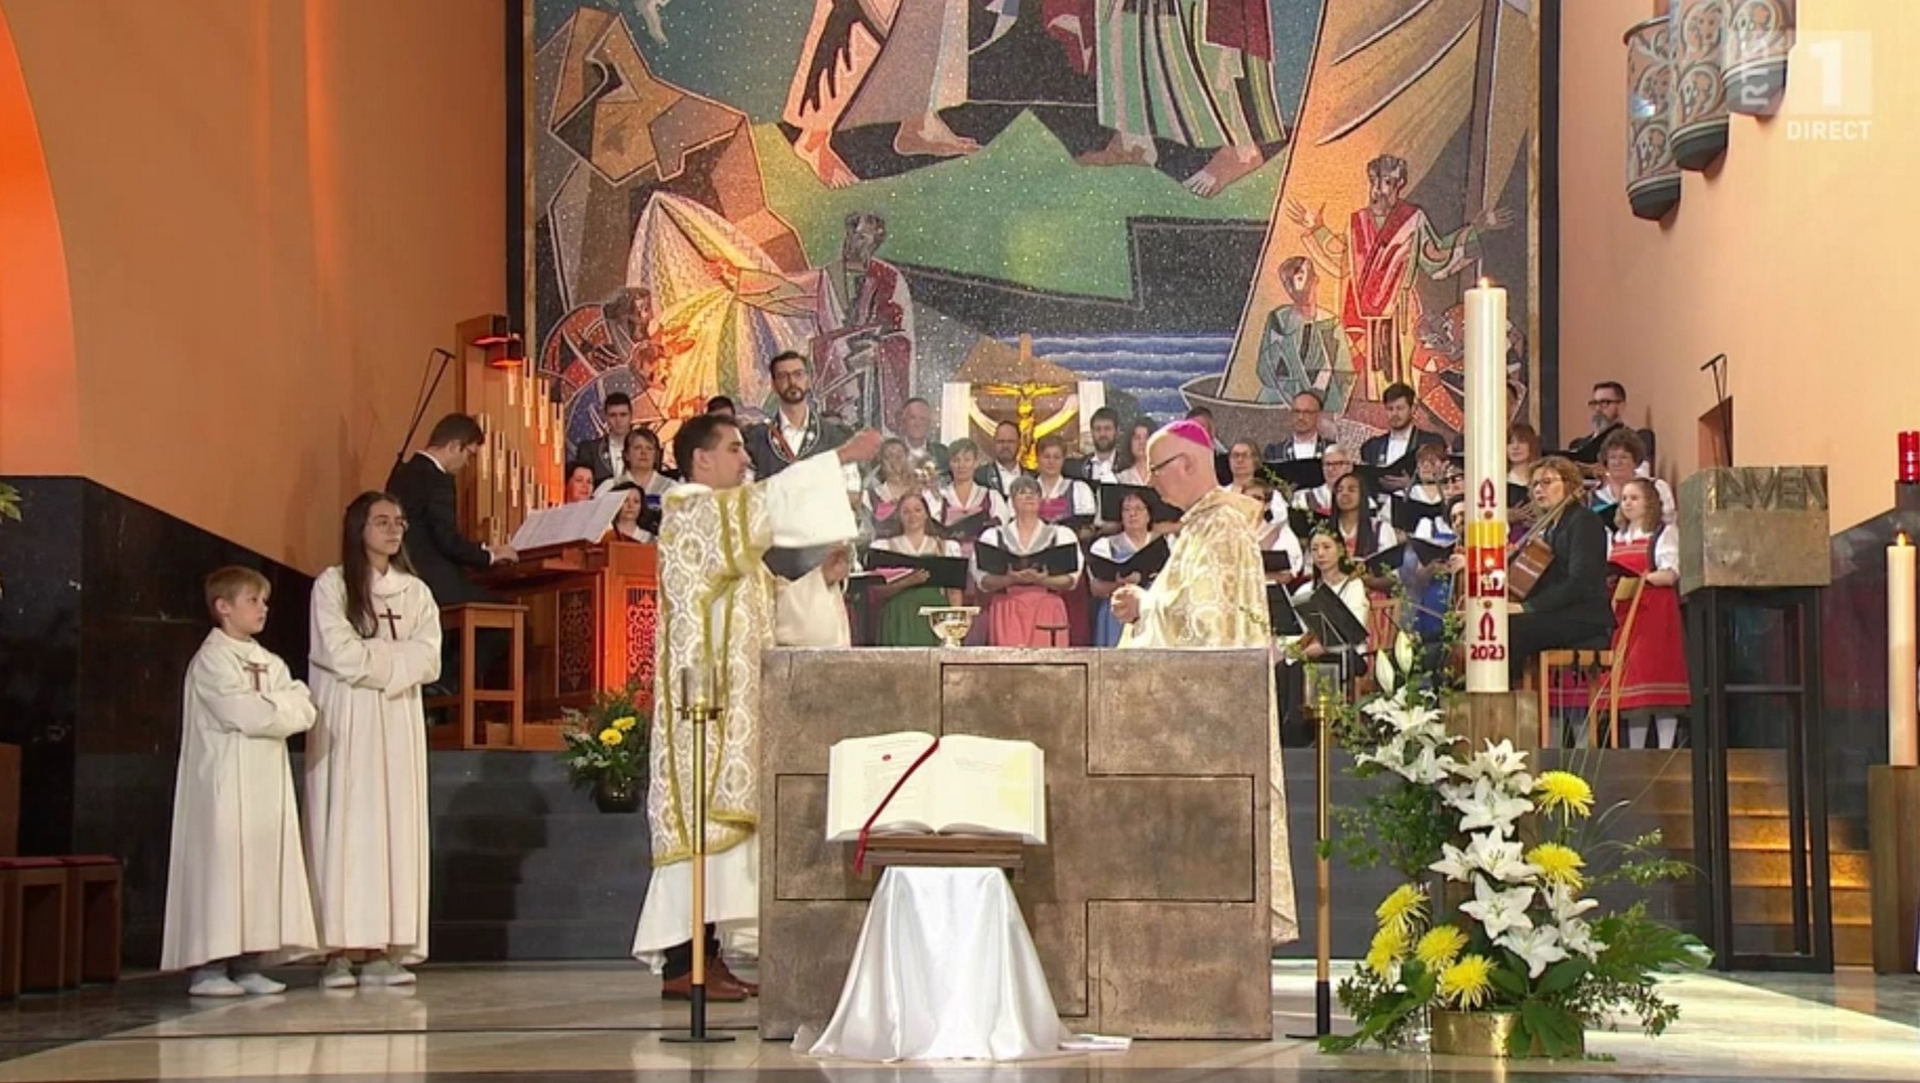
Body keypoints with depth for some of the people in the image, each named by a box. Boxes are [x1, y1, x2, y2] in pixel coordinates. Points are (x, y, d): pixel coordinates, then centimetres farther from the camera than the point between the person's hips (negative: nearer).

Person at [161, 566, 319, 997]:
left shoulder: (270, 664, 17)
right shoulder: (211, 660, -7)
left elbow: (304, 712, 6)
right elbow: (246, 716, -19)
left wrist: (270, 707, -10)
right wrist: (282, 708, -4)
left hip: (267, 782, 8)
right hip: (226, 786, -8)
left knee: (262, 868, 5)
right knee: (221, 868, -8)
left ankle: (247, 965, 9)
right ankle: (208, 967, -7)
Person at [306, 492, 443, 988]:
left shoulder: (415, 592, 13)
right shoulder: (331, 585, 1)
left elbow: (428, 661, 2)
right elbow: (339, 654, -11)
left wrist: (372, 657, -9)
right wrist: (396, 657, -3)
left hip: (399, 722, 4)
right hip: (344, 723, -4)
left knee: (397, 826, -2)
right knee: (345, 826, -8)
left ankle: (384, 949, -3)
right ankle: (339, 950, -10)